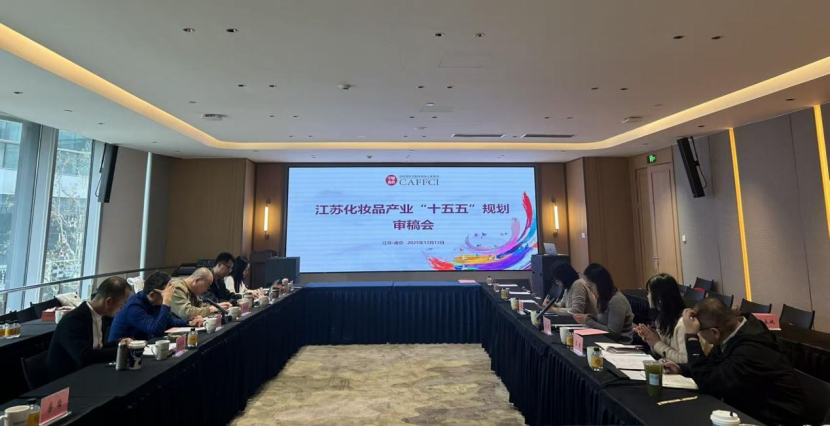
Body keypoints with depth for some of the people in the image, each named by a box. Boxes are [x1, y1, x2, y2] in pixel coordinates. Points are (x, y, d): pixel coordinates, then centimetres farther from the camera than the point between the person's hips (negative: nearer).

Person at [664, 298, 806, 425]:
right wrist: (682, 368, -5)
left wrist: (691, 336, -31)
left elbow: (707, 382, -28)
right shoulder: (734, 330, -6)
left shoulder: (751, 351, -33)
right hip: (750, 408, 7)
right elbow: (711, 365, 10)